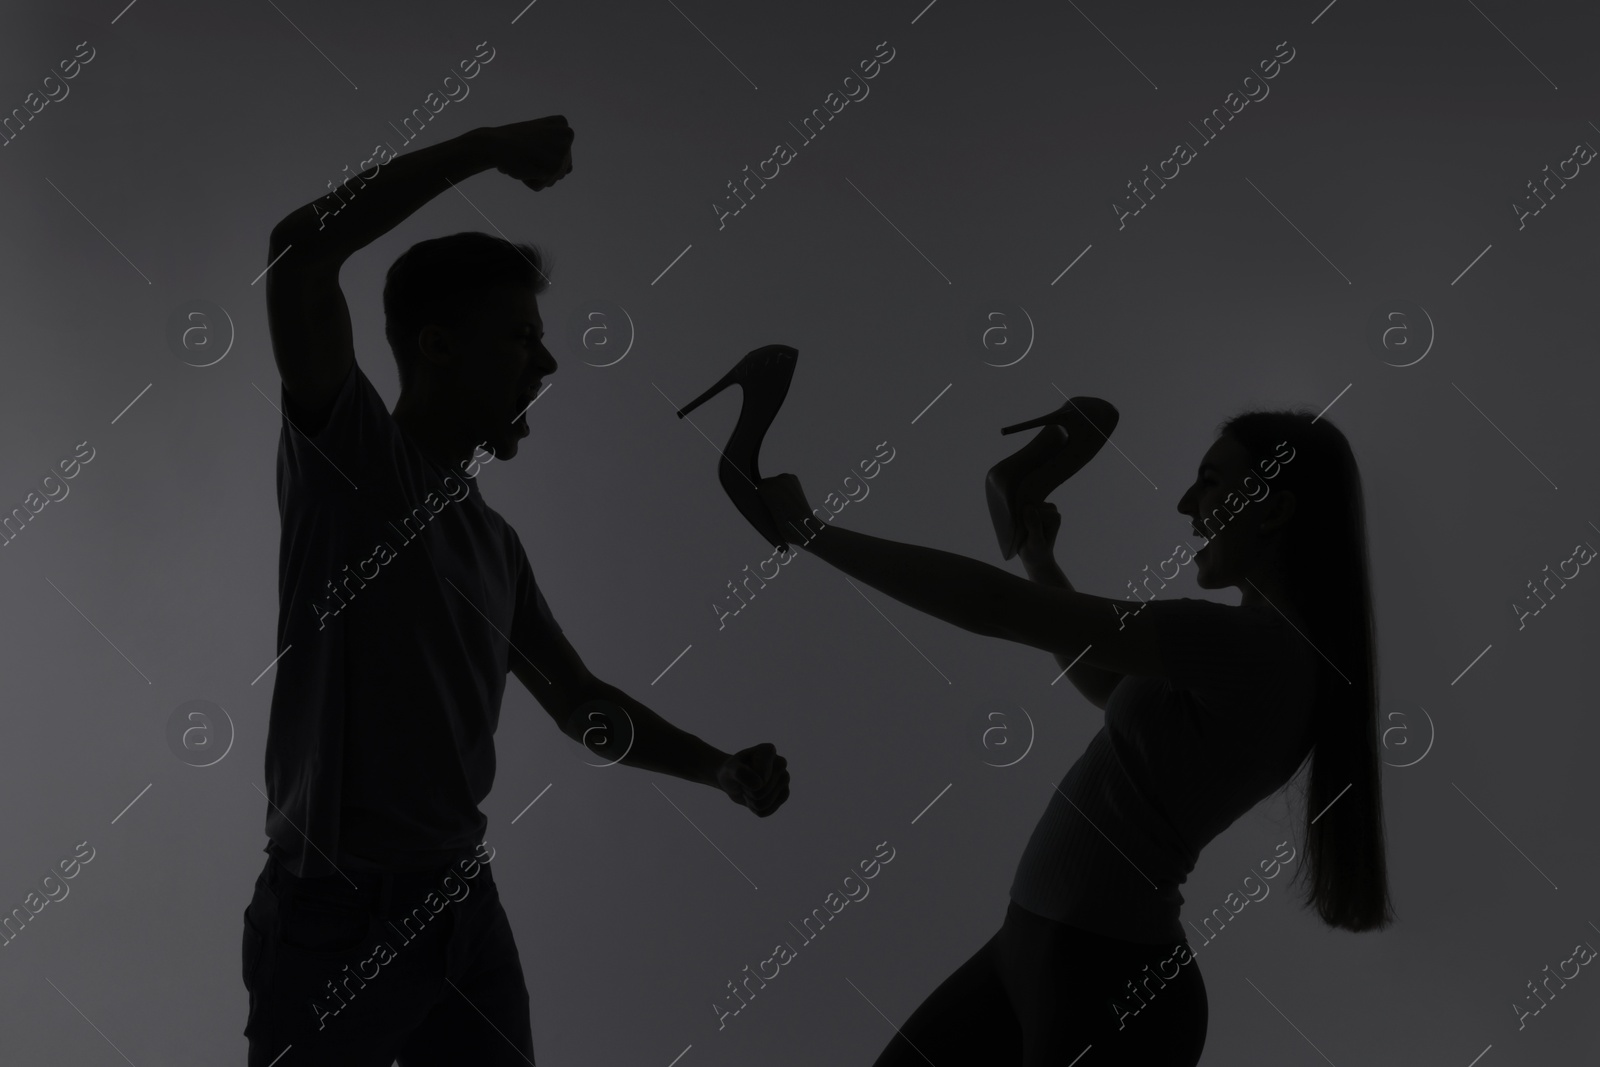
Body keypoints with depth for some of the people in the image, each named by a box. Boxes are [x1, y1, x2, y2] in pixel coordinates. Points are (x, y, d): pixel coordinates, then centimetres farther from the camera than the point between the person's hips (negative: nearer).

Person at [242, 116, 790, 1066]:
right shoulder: (349, 459, -6)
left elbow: (582, 704, 21)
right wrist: (488, 150, -14)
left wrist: (722, 769, 9)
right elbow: (301, 250, -21)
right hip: (337, 911, -6)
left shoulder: (495, 540, 13)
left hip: (465, 904, 7)